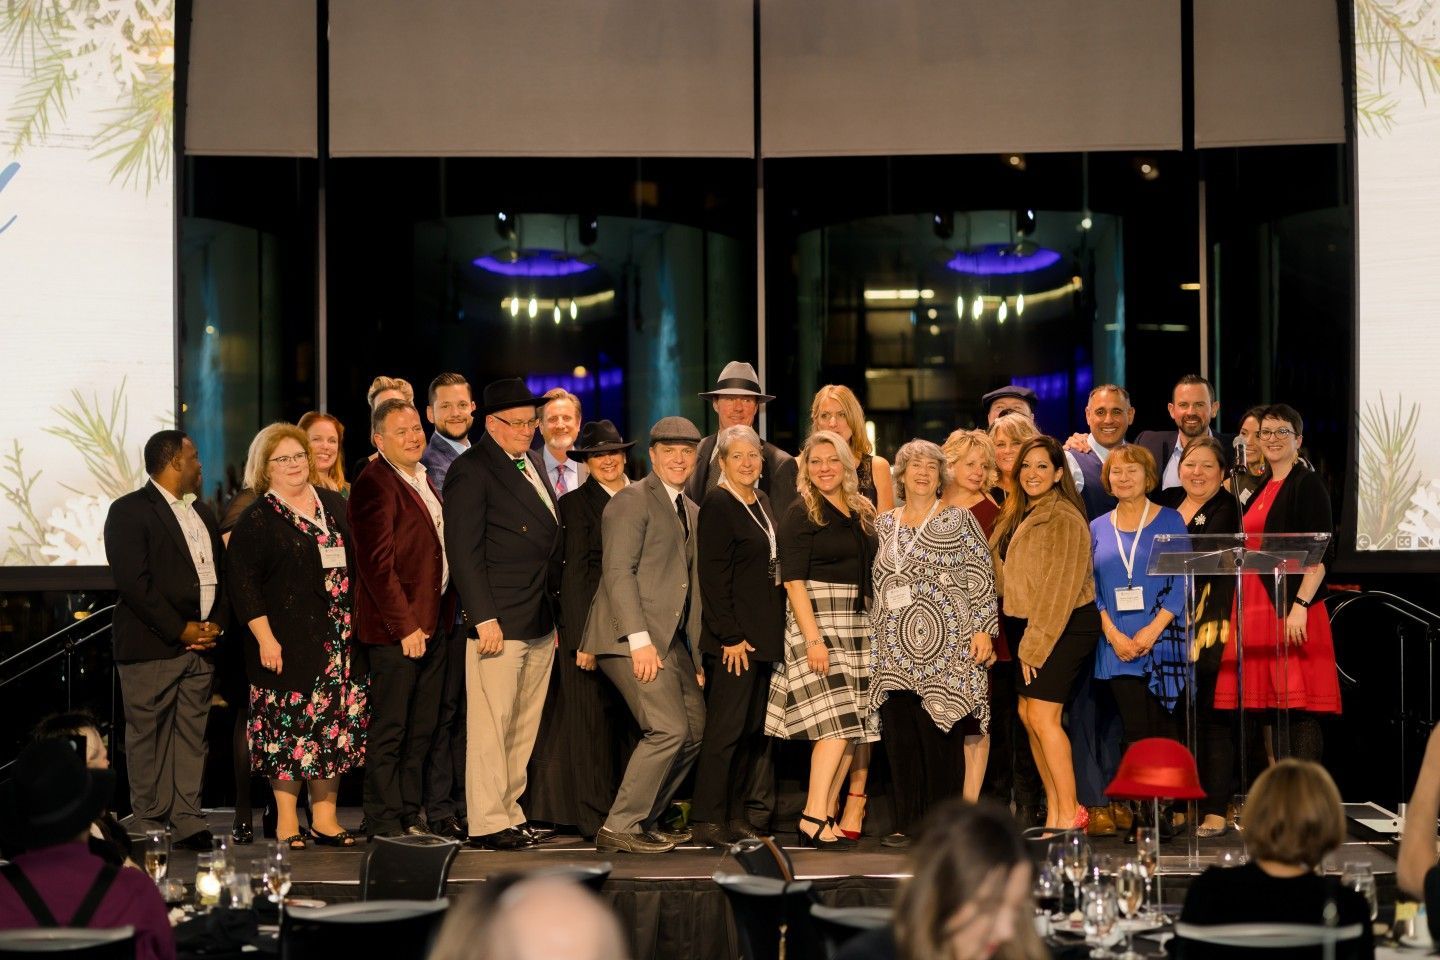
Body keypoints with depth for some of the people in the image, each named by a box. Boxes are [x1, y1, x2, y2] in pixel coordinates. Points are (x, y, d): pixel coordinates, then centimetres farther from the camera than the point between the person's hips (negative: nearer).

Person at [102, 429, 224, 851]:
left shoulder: (202, 513, 20)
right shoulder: (130, 511, -5)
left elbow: (222, 574, 19)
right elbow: (133, 581, -13)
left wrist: (217, 624, 2)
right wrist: (180, 630, -14)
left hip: (201, 643, 7)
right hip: (151, 645, -7)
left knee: (191, 735, 5)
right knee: (148, 737, -2)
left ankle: (187, 822, 8)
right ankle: (150, 826, 2)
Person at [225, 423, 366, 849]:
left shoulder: (335, 505, 13)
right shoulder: (257, 518, -3)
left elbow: (356, 562, 18)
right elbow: (243, 582, -7)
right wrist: (265, 638, -13)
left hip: (337, 637, 5)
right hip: (286, 639, -5)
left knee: (334, 726, 5)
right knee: (286, 726, -3)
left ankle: (325, 817, 12)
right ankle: (286, 820, 5)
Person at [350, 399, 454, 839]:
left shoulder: (423, 480, 15)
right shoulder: (375, 485, -14)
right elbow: (377, 564, -18)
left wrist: (440, 618, 13)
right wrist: (405, 626, -19)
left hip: (432, 624, 9)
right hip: (397, 627, -9)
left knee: (421, 731, 13)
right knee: (388, 731, -2)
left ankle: (410, 815, 21)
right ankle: (385, 823, 4)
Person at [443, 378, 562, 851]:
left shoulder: (531, 462, 17)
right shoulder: (471, 470, -8)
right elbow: (463, 551, -13)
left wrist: (554, 609, 15)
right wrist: (484, 619, -18)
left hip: (540, 624, 8)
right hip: (500, 623, -8)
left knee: (524, 727, 11)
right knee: (491, 725, -4)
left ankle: (510, 810, 18)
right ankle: (486, 823, 1)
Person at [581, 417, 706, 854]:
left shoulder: (691, 511, 20)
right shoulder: (632, 500, -6)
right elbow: (618, 572, -15)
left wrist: (698, 653, 16)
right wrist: (640, 639, -22)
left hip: (671, 639, 9)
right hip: (632, 638, -9)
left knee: (695, 729, 7)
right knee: (668, 730, -15)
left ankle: (645, 819, 18)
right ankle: (618, 829, -6)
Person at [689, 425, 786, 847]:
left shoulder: (761, 502, 15)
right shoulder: (717, 505, -10)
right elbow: (713, 577, -14)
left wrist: (774, 630, 13)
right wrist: (730, 636, -17)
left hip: (764, 634, 8)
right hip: (735, 636, -8)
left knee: (754, 729, 9)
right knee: (727, 727, -7)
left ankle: (741, 815, 14)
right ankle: (708, 820, -1)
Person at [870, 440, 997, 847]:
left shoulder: (958, 520, 2)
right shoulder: (885, 524, 16)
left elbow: (982, 578, -2)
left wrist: (983, 629, -10)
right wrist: (877, 636, 17)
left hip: (945, 649, -5)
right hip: (895, 652, 5)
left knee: (942, 733, -6)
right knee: (899, 736, 2)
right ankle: (908, 822, 10)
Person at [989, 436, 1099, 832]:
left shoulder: (1063, 519, -14)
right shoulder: (1017, 515, 13)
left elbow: (1059, 588, -17)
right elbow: (1006, 577, 16)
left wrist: (1034, 646, -16)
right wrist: (1026, 642, 7)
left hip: (1066, 626, -9)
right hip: (1027, 626, 9)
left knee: (1042, 715, -13)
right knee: (1028, 714, 6)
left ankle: (1070, 813, -8)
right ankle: (1054, 811, 12)